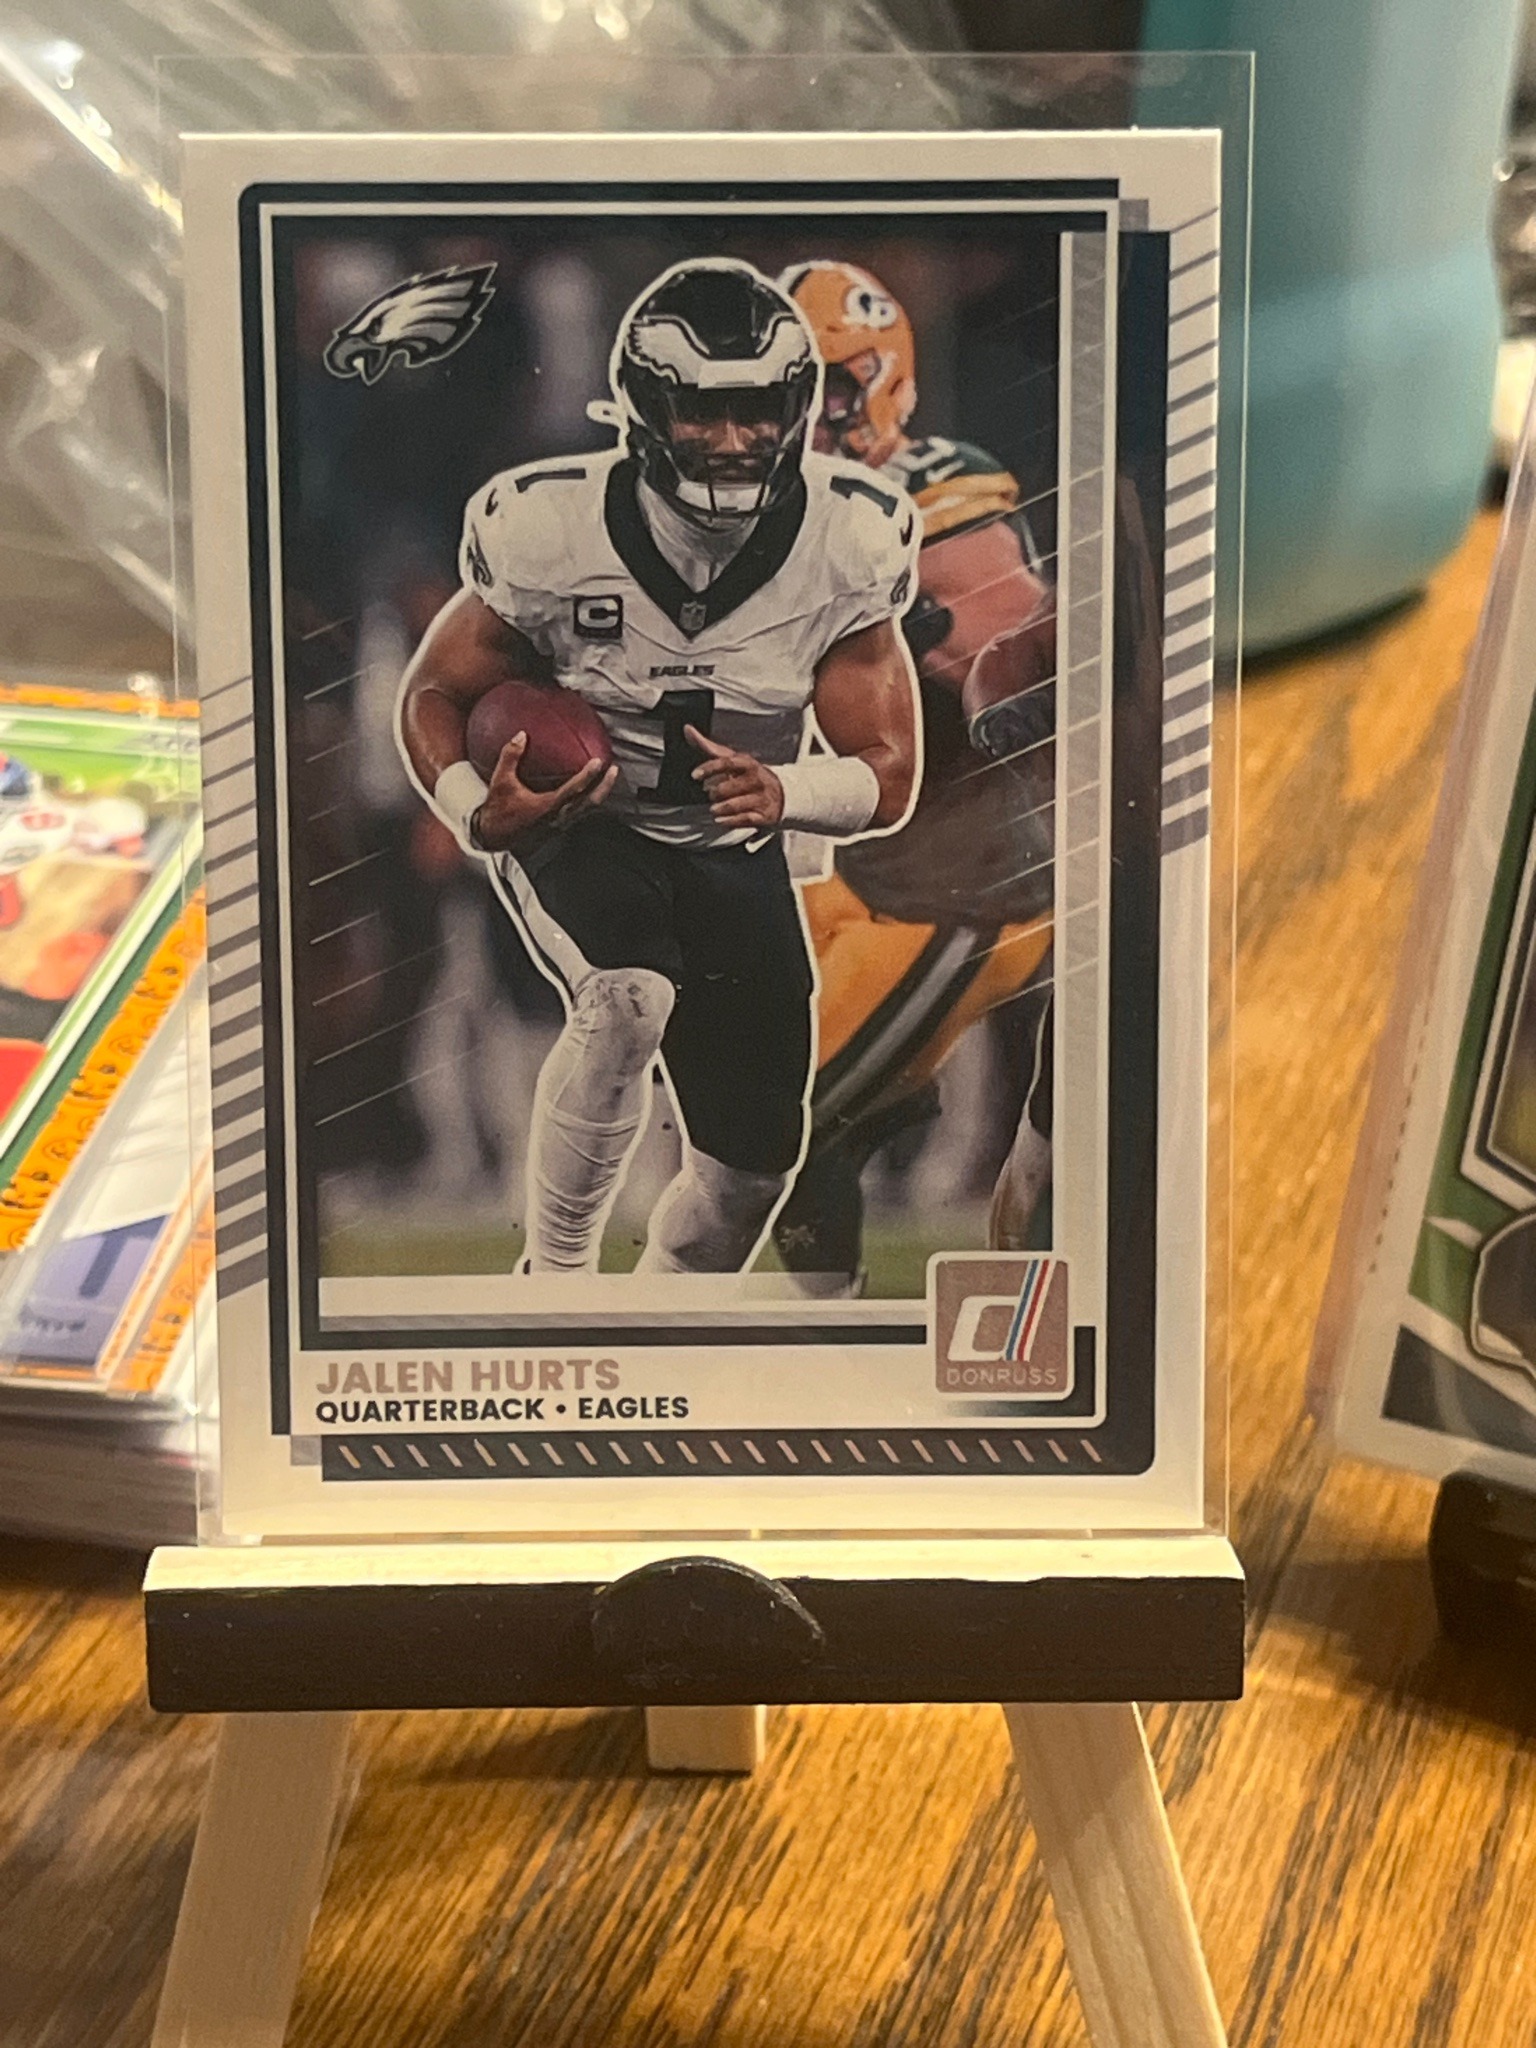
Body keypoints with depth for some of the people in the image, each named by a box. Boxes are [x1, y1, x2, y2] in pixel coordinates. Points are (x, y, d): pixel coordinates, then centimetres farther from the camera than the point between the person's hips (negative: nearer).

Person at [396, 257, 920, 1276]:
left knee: (755, 1161, 6)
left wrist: (783, 792, -37)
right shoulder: (554, 532, -22)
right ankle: (556, 1279, -14)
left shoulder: (846, 548, -18)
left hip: (734, 851, 3)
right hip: (574, 823, -3)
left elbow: (889, 775, -14)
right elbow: (435, 694, -8)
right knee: (629, 997, -36)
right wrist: (480, 812, -29)